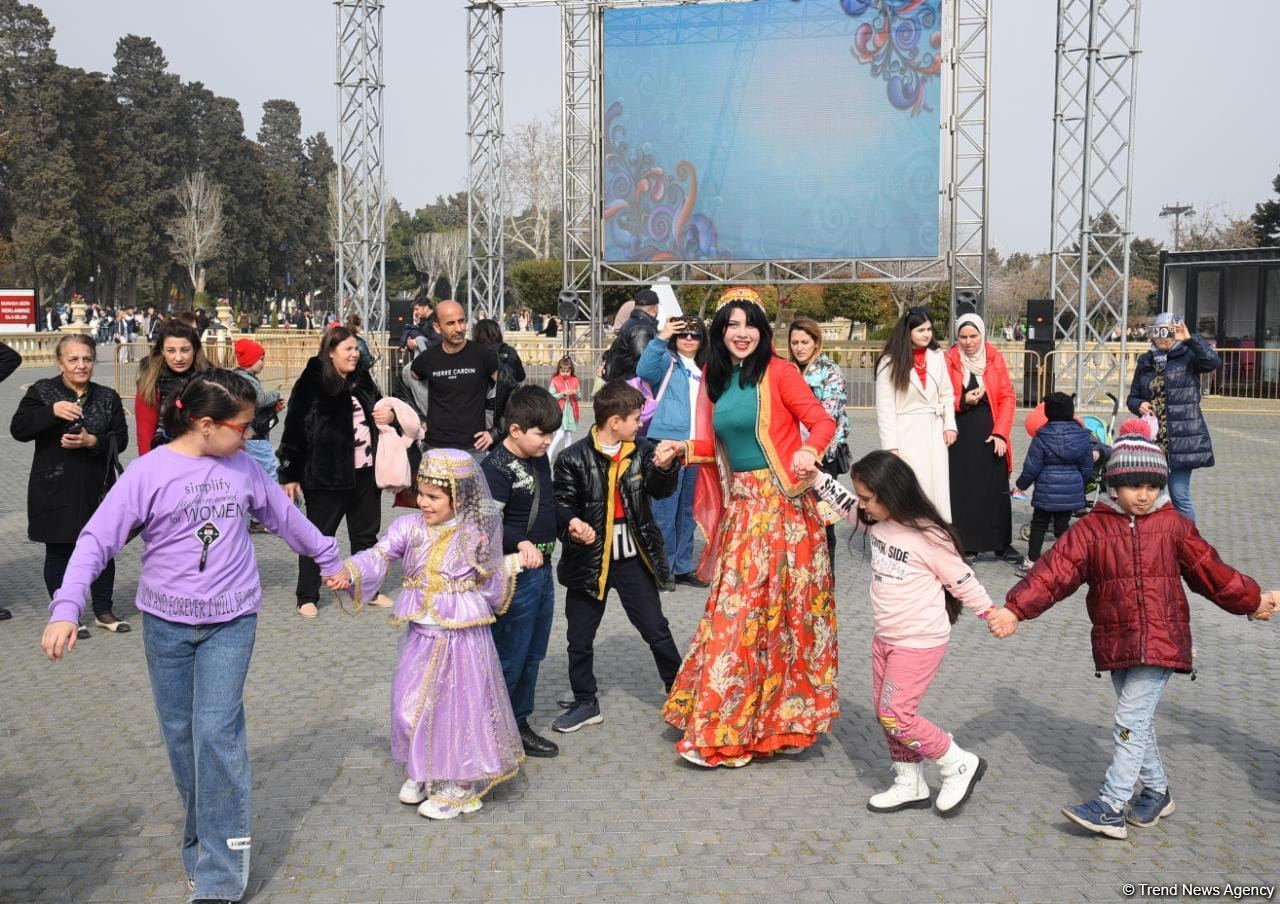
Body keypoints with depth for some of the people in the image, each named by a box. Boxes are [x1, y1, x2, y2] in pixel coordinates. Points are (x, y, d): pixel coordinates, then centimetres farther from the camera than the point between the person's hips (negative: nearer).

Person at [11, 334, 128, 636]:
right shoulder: (42, 391, -2)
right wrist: (52, 411, -26)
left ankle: (103, 611, 24)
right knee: (59, 553, 6)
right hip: (56, 491, -2)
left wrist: (92, 441, -19)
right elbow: (18, 429, -12)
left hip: (97, 489, 3)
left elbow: (120, 439, 0)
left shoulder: (107, 397, 6)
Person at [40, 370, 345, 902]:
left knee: (217, 732, -9)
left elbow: (284, 517, 15)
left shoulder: (241, 466, 0)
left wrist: (329, 558, 25)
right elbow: (96, 540, -13)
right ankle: (202, 845, 31)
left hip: (231, 621, 1)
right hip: (167, 623, 0)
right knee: (180, 736, 10)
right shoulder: (149, 472, -11)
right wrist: (66, 609, -25)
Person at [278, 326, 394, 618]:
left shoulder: (362, 380, 11)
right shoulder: (311, 385, -11)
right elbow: (294, 430, -12)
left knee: (366, 534, 16)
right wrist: (291, 474, -13)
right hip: (326, 476, -7)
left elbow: (377, 410, 28)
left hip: (365, 474, 7)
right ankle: (307, 597, 15)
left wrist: (390, 416, 3)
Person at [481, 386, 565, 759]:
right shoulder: (496, 467, -18)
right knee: (509, 659, -1)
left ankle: (517, 725, 29)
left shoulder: (540, 458, 8)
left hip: (542, 569, 9)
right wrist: (521, 543, -41)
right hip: (515, 574, -9)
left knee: (532, 656, 17)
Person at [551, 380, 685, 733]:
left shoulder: (642, 450, -1)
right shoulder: (574, 459, -12)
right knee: (579, 637, 9)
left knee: (656, 630, 9)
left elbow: (661, 491, 0)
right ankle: (585, 704, 27)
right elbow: (560, 503, -7)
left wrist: (664, 467, -20)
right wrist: (571, 523, -28)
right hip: (589, 560, -1)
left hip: (634, 558, 2)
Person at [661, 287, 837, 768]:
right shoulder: (715, 379, 12)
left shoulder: (778, 372, -5)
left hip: (781, 503, -5)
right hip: (740, 505, 5)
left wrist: (809, 450, -28)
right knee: (735, 609, 5)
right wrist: (684, 448, -1)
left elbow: (822, 422, -9)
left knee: (775, 607, -2)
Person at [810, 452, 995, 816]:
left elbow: (963, 582, -12)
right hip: (885, 637, 8)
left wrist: (993, 615, -3)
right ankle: (910, 785, 29)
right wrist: (814, 475, 2)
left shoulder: (928, 538, -22)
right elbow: (843, 501, 13)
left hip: (920, 642, -8)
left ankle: (960, 765, 12)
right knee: (885, 713, 14)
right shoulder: (877, 521, -1)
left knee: (895, 716, -7)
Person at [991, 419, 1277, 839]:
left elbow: (1210, 571, 14)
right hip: (1115, 643, 3)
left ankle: (1111, 807, -5)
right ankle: (1156, 791, 35)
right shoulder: (1092, 528, -2)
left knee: (1131, 722, -8)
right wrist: (1015, 610, -18)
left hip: (1160, 642, -2)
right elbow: (1054, 571, -10)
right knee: (1138, 721, 16)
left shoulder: (1174, 526, 1)